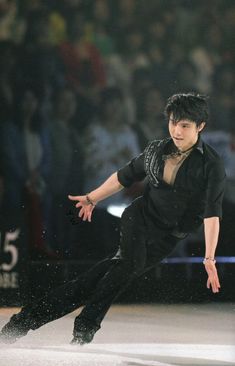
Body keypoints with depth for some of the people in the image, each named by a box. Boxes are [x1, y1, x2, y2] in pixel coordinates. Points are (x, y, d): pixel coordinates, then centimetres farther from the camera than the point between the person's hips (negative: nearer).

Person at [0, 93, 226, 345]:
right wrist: (92, 198, 27)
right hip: (138, 218, 2)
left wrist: (209, 259, -29)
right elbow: (124, 176, 18)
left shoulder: (211, 165, -12)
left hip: (166, 237, -2)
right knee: (133, 263, -26)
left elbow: (212, 213, -20)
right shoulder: (156, 150, 2)